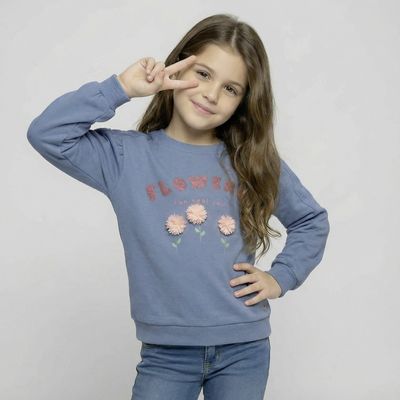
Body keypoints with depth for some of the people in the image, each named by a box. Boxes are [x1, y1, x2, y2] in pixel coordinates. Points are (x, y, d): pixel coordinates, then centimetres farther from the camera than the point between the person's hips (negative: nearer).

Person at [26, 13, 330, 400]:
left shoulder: (256, 162, 3)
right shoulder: (126, 155, -3)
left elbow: (312, 220, 15)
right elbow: (46, 134, -15)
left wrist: (281, 276, 2)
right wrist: (122, 87, -14)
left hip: (244, 348, 2)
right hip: (166, 351, -2)